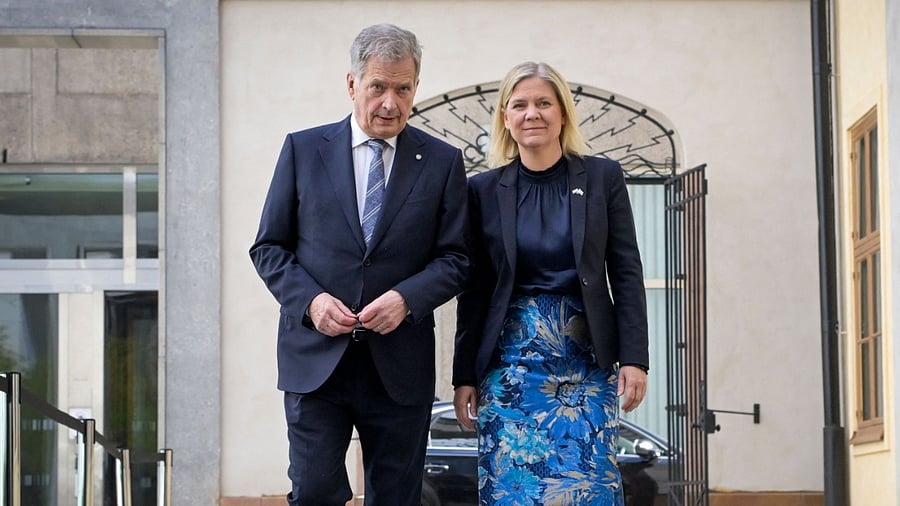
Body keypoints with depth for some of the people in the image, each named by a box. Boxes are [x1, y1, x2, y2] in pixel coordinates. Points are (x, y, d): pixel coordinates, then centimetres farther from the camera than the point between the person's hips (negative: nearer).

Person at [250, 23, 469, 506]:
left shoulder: (442, 162, 5)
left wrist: (407, 299, -15)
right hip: (316, 358, -1)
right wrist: (310, 300, -11)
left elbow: (455, 258, 4)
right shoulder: (303, 149, 5)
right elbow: (269, 247, 6)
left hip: (399, 367, 1)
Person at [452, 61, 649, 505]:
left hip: (586, 361, 0)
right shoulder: (483, 190, 4)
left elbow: (626, 273, 1)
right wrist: (464, 376, 3)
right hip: (510, 362, 1)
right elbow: (473, 290, 6)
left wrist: (634, 358, -6)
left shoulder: (602, 177, 3)